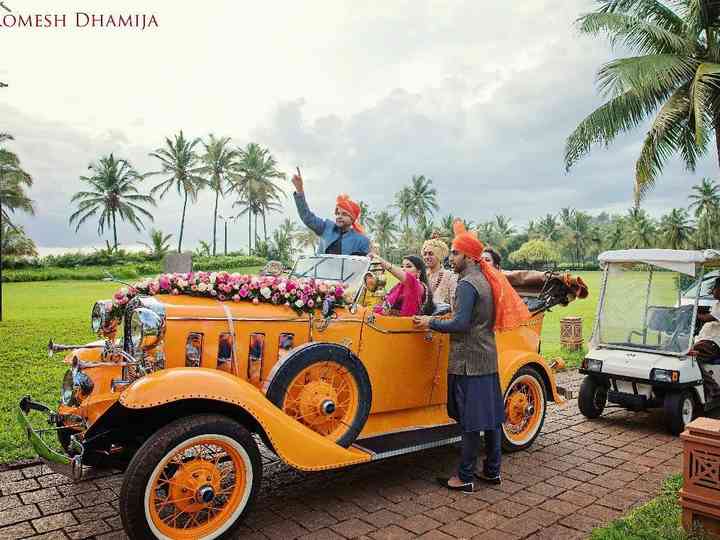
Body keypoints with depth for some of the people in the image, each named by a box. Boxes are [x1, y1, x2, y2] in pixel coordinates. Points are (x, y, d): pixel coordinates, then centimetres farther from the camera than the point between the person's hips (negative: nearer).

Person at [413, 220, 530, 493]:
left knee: (470, 422, -1)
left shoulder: (467, 283, -16)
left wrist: (431, 323, -11)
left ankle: (465, 478, 9)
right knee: (491, 416, 14)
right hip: (488, 360, 9)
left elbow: (460, 324, -22)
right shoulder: (486, 279, 13)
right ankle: (492, 471, 25)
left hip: (468, 362, -9)